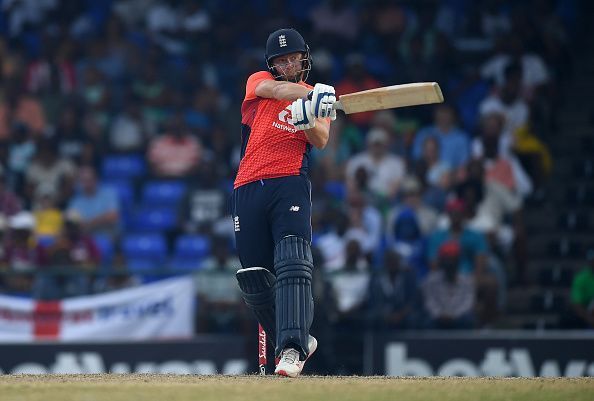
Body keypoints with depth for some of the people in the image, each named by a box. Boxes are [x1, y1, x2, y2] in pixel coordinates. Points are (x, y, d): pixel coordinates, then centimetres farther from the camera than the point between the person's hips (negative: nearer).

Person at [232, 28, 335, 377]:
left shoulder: (315, 97, 16)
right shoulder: (258, 82, 15)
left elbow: (321, 141, -1)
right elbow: (277, 90, -10)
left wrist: (309, 118, -23)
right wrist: (312, 94, -28)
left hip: (291, 185, -2)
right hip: (248, 188, 2)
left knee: (292, 266, -22)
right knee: (253, 280, 3)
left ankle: (292, 349, -32)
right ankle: (300, 340, 20)